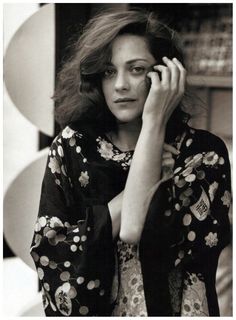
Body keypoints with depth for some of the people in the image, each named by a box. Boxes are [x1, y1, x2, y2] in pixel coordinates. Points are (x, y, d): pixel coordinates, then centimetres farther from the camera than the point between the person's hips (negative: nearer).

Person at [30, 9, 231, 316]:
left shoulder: (204, 151, -6)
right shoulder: (72, 146, -1)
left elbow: (135, 229, -18)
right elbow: (47, 250, -8)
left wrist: (153, 123, -17)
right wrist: (139, 187, -13)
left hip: (165, 305, -1)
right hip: (88, 306, 1)